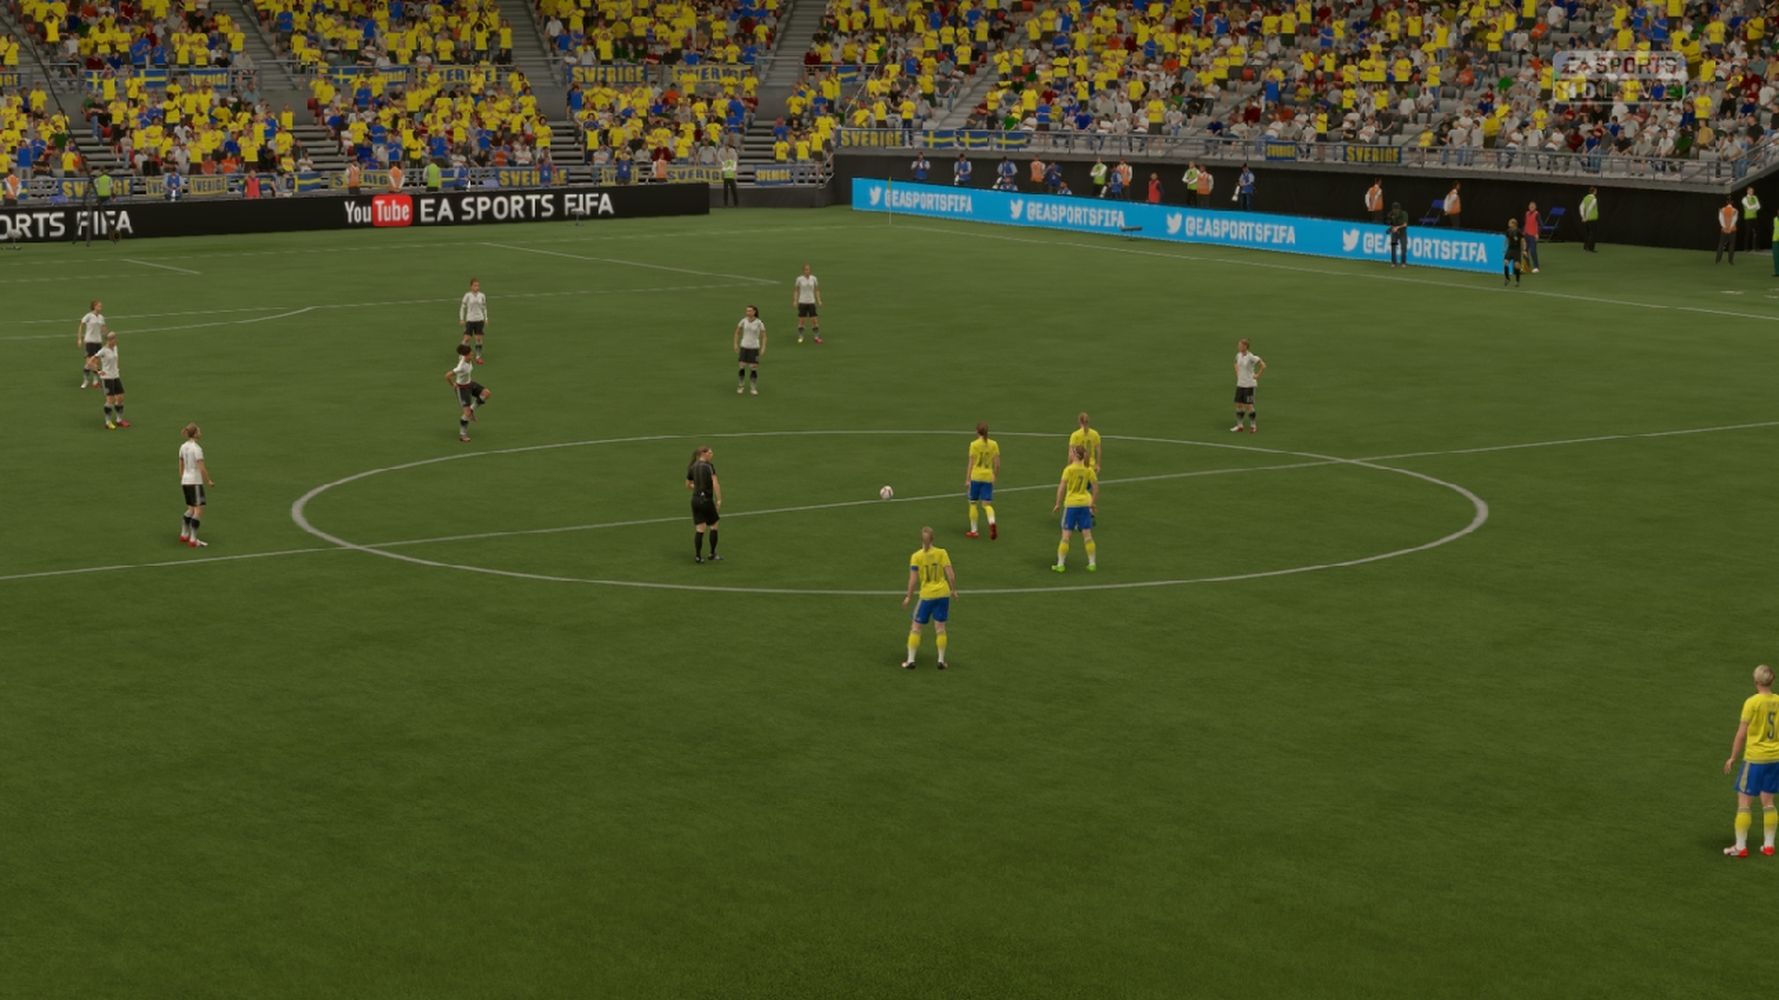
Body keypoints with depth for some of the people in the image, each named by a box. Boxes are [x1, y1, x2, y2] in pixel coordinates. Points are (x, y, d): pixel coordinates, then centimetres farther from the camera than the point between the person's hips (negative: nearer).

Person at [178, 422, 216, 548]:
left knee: (191, 508, 20)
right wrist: (208, 481, -9)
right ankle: (193, 540, -6)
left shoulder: (183, 447, 6)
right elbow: (202, 468, -19)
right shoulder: (197, 448, -17)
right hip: (195, 481, -8)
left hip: (185, 481, 8)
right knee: (199, 509, -4)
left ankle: (184, 534, 25)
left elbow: (181, 466, 14)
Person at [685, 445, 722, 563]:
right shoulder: (709, 466, -8)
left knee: (700, 528, 6)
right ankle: (712, 554, 16)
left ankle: (698, 556, 2)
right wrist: (719, 500, -18)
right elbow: (715, 484, -18)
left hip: (695, 499, 5)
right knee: (713, 526, 12)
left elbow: (688, 486, 16)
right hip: (707, 500, -5)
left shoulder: (692, 468, 8)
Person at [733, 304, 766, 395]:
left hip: (754, 348, -2)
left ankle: (754, 388, 12)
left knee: (754, 368, -4)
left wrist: (763, 348, -12)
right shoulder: (743, 320, -5)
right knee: (741, 368, -4)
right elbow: (737, 332, 8)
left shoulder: (759, 323, -11)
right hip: (744, 347, 2)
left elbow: (764, 336, -3)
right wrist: (736, 344, 3)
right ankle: (741, 386, 15)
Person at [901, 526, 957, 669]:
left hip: (926, 595, -2)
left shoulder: (916, 557, -9)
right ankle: (941, 660, 12)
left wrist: (909, 596, 1)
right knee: (940, 627, 10)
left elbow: (913, 580, -11)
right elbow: (951, 574, -8)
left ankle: (911, 660, 11)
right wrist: (954, 590, 7)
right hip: (943, 593, 2)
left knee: (916, 627, 10)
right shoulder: (942, 553, -5)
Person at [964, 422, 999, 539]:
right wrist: (995, 477, 16)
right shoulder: (994, 444, 4)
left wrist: (967, 479, -5)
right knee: (987, 504, 6)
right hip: (988, 477, 3)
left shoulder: (974, 444, -6)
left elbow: (970, 463, -8)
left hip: (976, 476, -3)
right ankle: (992, 522, -24)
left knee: (973, 503, 12)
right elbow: (997, 463, 4)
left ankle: (973, 531, 14)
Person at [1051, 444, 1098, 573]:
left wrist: (1058, 503, -8)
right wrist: (1093, 503, 15)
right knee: (1087, 535, 9)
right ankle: (1092, 563, 12)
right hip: (1085, 504, 4)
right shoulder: (1088, 469, 0)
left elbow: (1062, 487, -17)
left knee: (1066, 535, 3)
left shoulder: (1069, 469, -13)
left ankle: (1060, 564, 5)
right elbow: (1096, 486, 4)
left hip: (1071, 504, -4)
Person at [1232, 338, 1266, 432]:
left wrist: (1257, 375, -14)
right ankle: (1239, 425, 17)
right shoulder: (1238, 355, 3)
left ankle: (1253, 426, 9)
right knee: (1238, 404, 7)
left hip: (1249, 384, -7)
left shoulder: (1251, 357, -19)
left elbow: (1263, 366, -19)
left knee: (1248, 405, -4)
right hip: (1240, 384, 7)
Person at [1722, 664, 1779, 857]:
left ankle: (1740, 847, 5)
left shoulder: (1752, 702, -15)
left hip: (1755, 758, -5)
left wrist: (1732, 758, -2)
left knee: (1744, 801, 3)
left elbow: (1741, 733, -12)